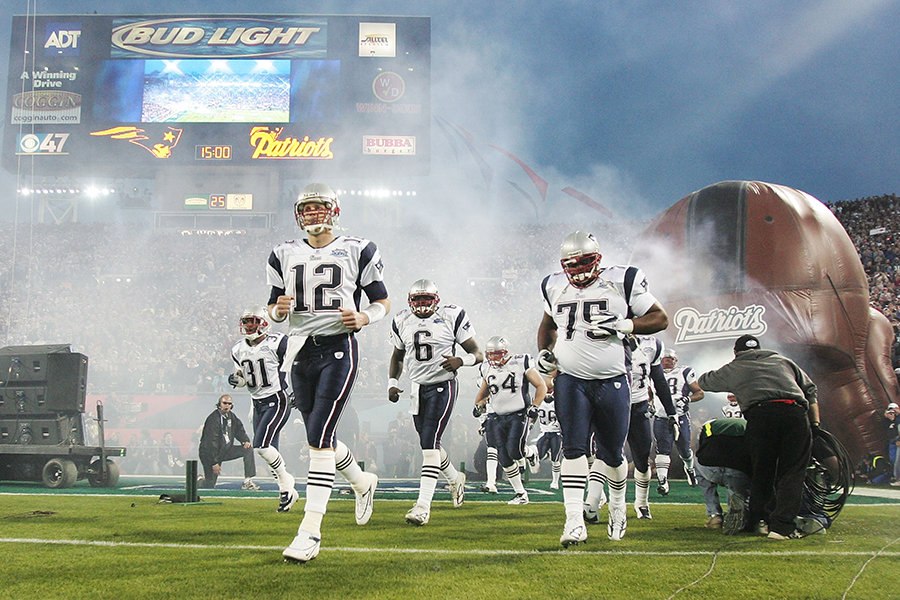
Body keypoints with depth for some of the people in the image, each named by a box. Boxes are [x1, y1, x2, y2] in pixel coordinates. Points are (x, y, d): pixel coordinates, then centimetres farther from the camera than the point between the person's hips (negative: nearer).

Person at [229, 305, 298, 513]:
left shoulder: (277, 343, -13)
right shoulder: (239, 350, 6)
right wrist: (236, 380, -5)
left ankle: (285, 482, 0)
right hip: (258, 403, 7)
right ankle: (288, 493, 19)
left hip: (278, 401, -7)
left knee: (261, 445, -20)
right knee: (269, 452, 7)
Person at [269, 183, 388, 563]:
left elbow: (383, 302, 7)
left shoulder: (356, 251, 2)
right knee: (320, 438, 13)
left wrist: (365, 317, -13)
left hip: (338, 349, -5)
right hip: (300, 350, 5)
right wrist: (278, 310, -7)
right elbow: (273, 309, 17)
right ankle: (362, 482, 42)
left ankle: (310, 531, -13)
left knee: (319, 437, -14)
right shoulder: (285, 255, 12)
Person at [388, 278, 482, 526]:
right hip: (417, 388, 6)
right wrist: (392, 383, 5)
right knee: (430, 443, 13)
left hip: (442, 387, -5)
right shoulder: (402, 321, 6)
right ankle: (455, 478, 42)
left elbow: (477, 354, -6)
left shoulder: (452, 317, -8)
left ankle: (424, 504, -18)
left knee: (429, 442, -16)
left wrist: (460, 360, -27)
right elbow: (398, 356, 20)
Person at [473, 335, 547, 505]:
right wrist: (479, 405, 8)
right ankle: (520, 493, 10)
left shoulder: (521, 363, -6)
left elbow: (541, 386, -1)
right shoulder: (487, 368, 10)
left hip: (519, 415, -5)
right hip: (498, 418, 5)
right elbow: (484, 392, 27)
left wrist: (534, 407, -11)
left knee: (514, 452, -20)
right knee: (504, 458, -1)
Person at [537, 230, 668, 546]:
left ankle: (618, 507, 35)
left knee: (612, 453, 9)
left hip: (612, 382, -2)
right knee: (574, 448, -10)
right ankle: (574, 521, -12)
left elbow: (660, 318, -2)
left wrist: (622, 325, -16)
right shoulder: (555, 287, 7)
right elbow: (548, 323, 27)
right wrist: (544, 351, 8)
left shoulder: (622, 281, -4)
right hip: (570, 380, 2)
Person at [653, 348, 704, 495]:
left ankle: (690, 468, 40)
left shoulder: (685, 373, 4)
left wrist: (687, 399, -15)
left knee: (684, 450, 7)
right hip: (661, 418, 2)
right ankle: (663, 481, -18)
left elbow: (700, 393, 3)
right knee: (662, 450, -13)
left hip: (681, 417, -2)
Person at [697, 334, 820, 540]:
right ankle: (782, 525, -6)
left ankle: (762, 519, 18)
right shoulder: (782, 361, 32)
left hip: (760, 413, -1)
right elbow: (810, 390, 25)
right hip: (796, 412, 1)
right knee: (792, 472, 2)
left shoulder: (732, 369, 27)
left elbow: (703, 382, 42)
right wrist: (815, 424, 22)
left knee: (762, 471, 15)